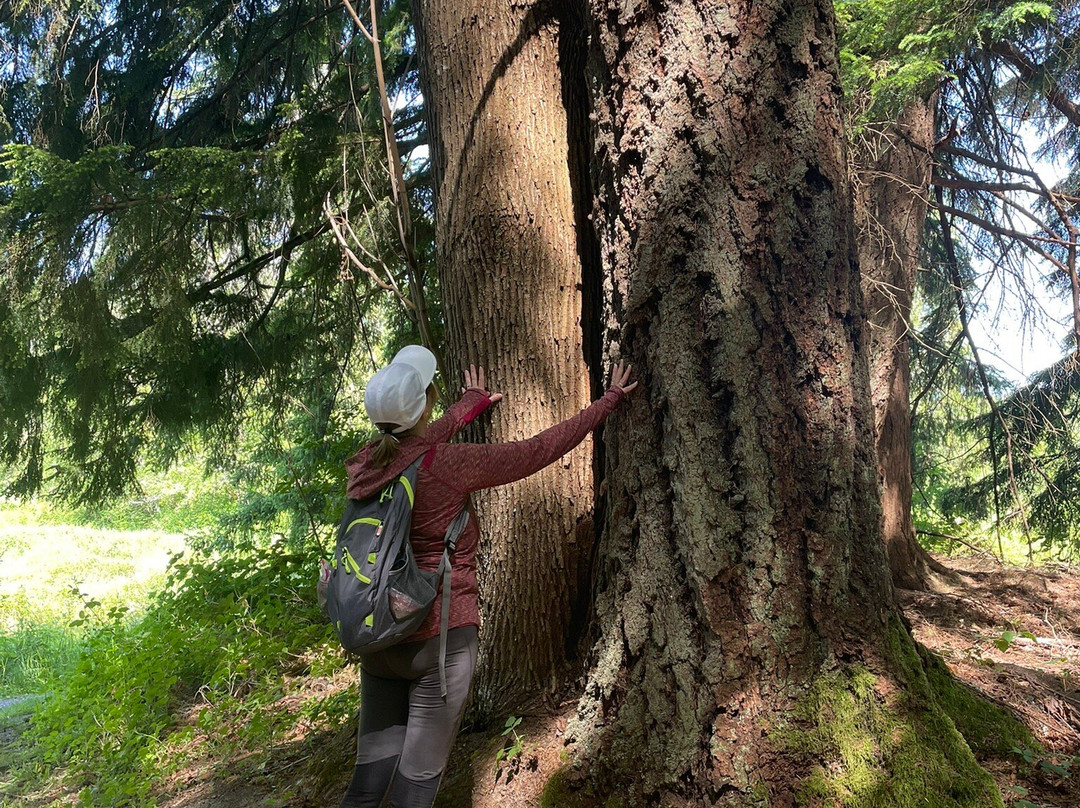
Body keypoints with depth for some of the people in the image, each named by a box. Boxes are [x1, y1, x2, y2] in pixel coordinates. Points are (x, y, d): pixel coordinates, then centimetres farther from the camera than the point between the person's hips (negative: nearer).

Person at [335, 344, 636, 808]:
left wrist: (472, 404, 34)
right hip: (440, 636, -6)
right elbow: (538, 450, -10)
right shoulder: (449, 465, -18)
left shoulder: (362, 465, -1)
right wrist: (609, 400, 3)